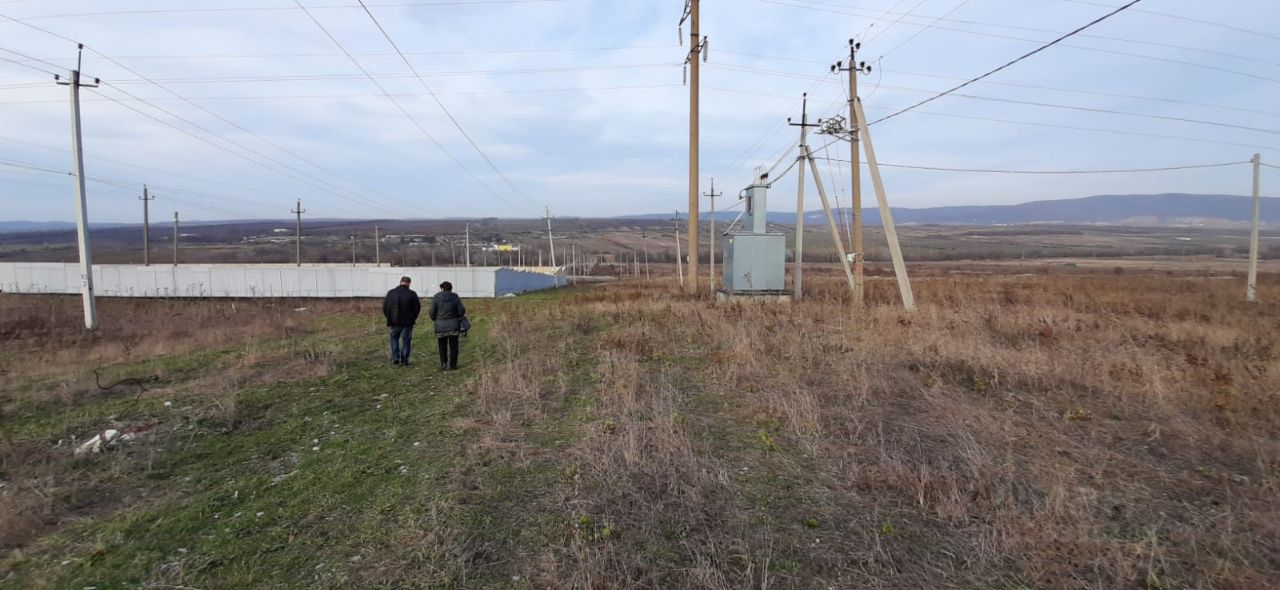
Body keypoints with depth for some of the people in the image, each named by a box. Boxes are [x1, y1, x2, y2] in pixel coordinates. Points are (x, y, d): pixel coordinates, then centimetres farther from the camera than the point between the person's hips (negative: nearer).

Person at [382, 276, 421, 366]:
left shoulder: (391, 293, -1)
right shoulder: (412, 294, -7)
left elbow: (384, 307, 3)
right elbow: (417, 307, -4)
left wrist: (389, 318, 15)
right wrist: (413, 318, 11)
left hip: (394, 321, 1)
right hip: (408, 322, -1)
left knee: (394, 338, 20)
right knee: (406, 340, 8)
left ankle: (395, 357, 10)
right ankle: (404, 361, 8)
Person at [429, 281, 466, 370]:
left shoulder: (436, 297, -3)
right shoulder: (455, 297, -2)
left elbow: (432, 312, -3)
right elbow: (461, 311, -5)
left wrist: (435, 319, 17)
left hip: (440, 325, 0)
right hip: (453, 325, 0)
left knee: (442, 346, 13)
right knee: (453, 346, 6)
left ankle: (443, 364, 7)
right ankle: (452, 365, 7)